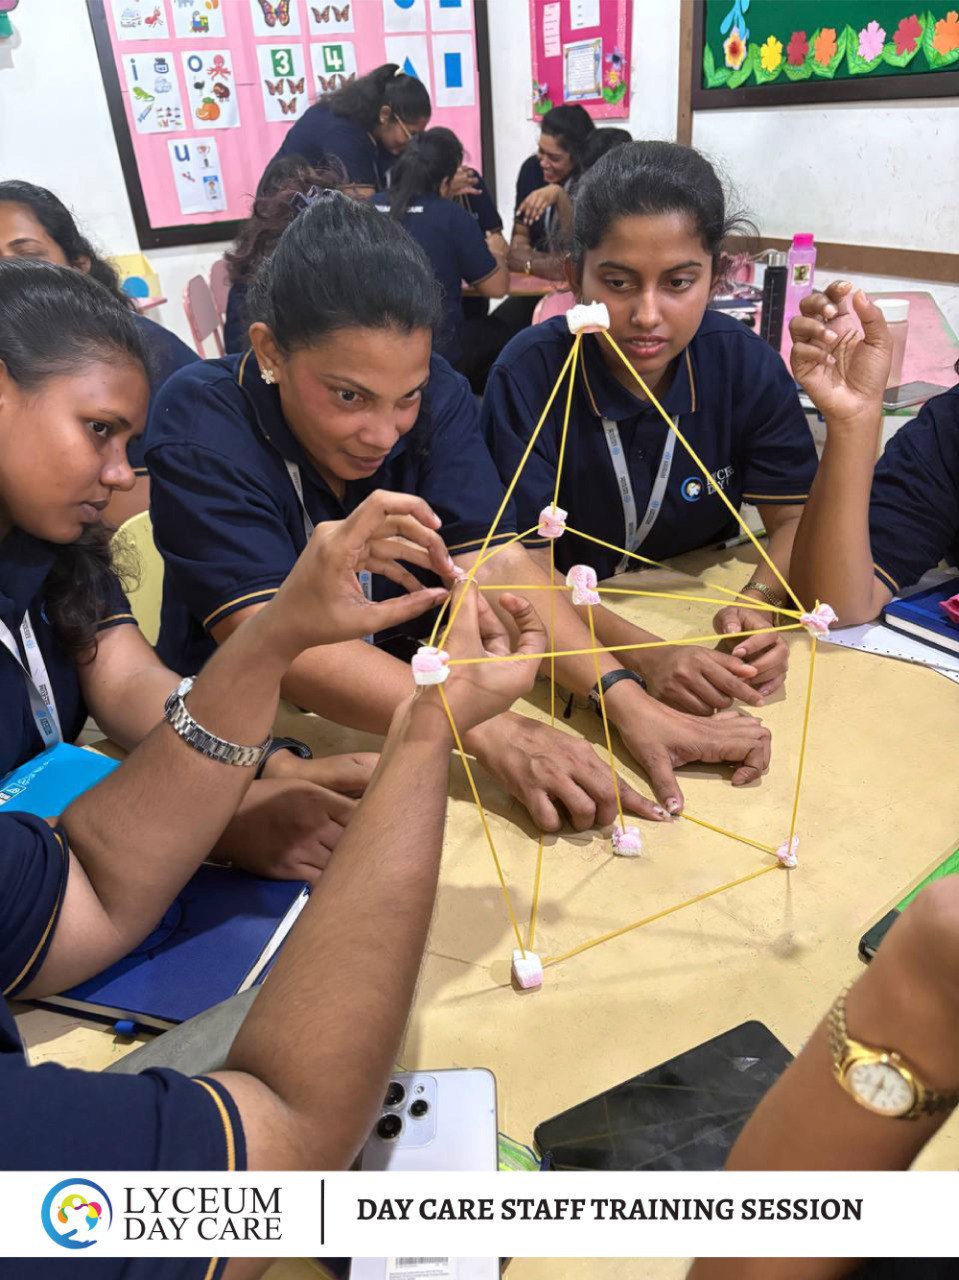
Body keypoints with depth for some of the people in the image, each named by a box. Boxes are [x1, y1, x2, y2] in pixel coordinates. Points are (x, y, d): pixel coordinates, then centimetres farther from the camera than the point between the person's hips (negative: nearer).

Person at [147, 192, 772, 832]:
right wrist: (488, 731, -42)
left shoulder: (436, 395, -8)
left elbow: (494, 564, -18)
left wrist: (627, 701, -33)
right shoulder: (200, 424, -20)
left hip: (408, 699, 3)